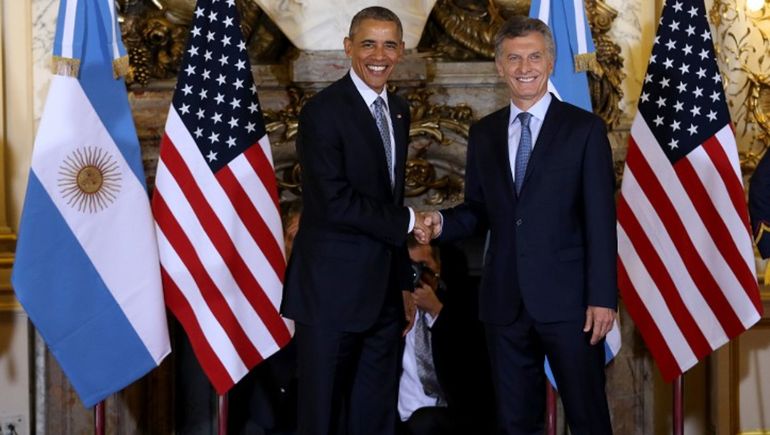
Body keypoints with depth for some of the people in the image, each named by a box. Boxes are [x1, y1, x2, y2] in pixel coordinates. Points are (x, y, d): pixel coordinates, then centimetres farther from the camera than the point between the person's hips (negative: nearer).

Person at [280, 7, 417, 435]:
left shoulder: (399, 110, 11)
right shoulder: (323, 111, -13)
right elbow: (335, 202, -20)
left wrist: (405, 276, 13)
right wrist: (406, 221, -10)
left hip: (384, 288, 7)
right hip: (333, 287, -7)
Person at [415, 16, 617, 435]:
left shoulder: (584, 128, -2)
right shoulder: (483, 133, 11)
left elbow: (600, 219, -5)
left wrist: (602, 297, -11)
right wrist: (441, 223, -7)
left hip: (566, 299, -4)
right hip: (504, 301, 4)